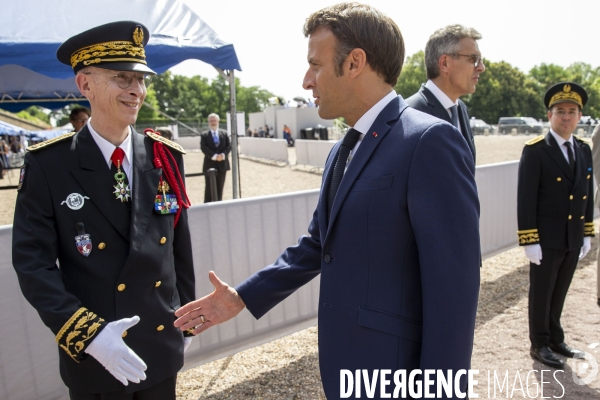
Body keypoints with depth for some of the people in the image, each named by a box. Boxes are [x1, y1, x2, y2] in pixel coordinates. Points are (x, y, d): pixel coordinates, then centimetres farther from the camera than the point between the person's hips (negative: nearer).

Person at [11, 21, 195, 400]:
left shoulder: (166, 158, -2)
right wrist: (86, 333, -21)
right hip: (92, 357, -2)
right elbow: (33, 262, -11)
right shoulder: (47, 165, -10)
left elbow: (180, 248, 3)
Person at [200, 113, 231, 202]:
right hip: (210, 165, -3)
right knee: (209, 188, 0)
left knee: (220, 188, 8)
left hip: (222, 164, 3)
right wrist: (214, 156, -21)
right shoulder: (204, 135, 2)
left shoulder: (224, 133, 11)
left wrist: (223, 155, -16)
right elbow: (203, 148, -10)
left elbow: (229, 146, 2)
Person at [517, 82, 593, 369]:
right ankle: (539, 345, 23)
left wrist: (587, 234, 11)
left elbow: (587, 195, 13)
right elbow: (526, 199, -15)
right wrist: (529, 241, -17)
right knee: (541, 294, 8)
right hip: (546, 240, -6)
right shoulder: (535, 150, -12)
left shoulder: (583, 150, 8)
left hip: (573, 239, 6)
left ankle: (555, 338, 34)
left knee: (559, 293, 18)